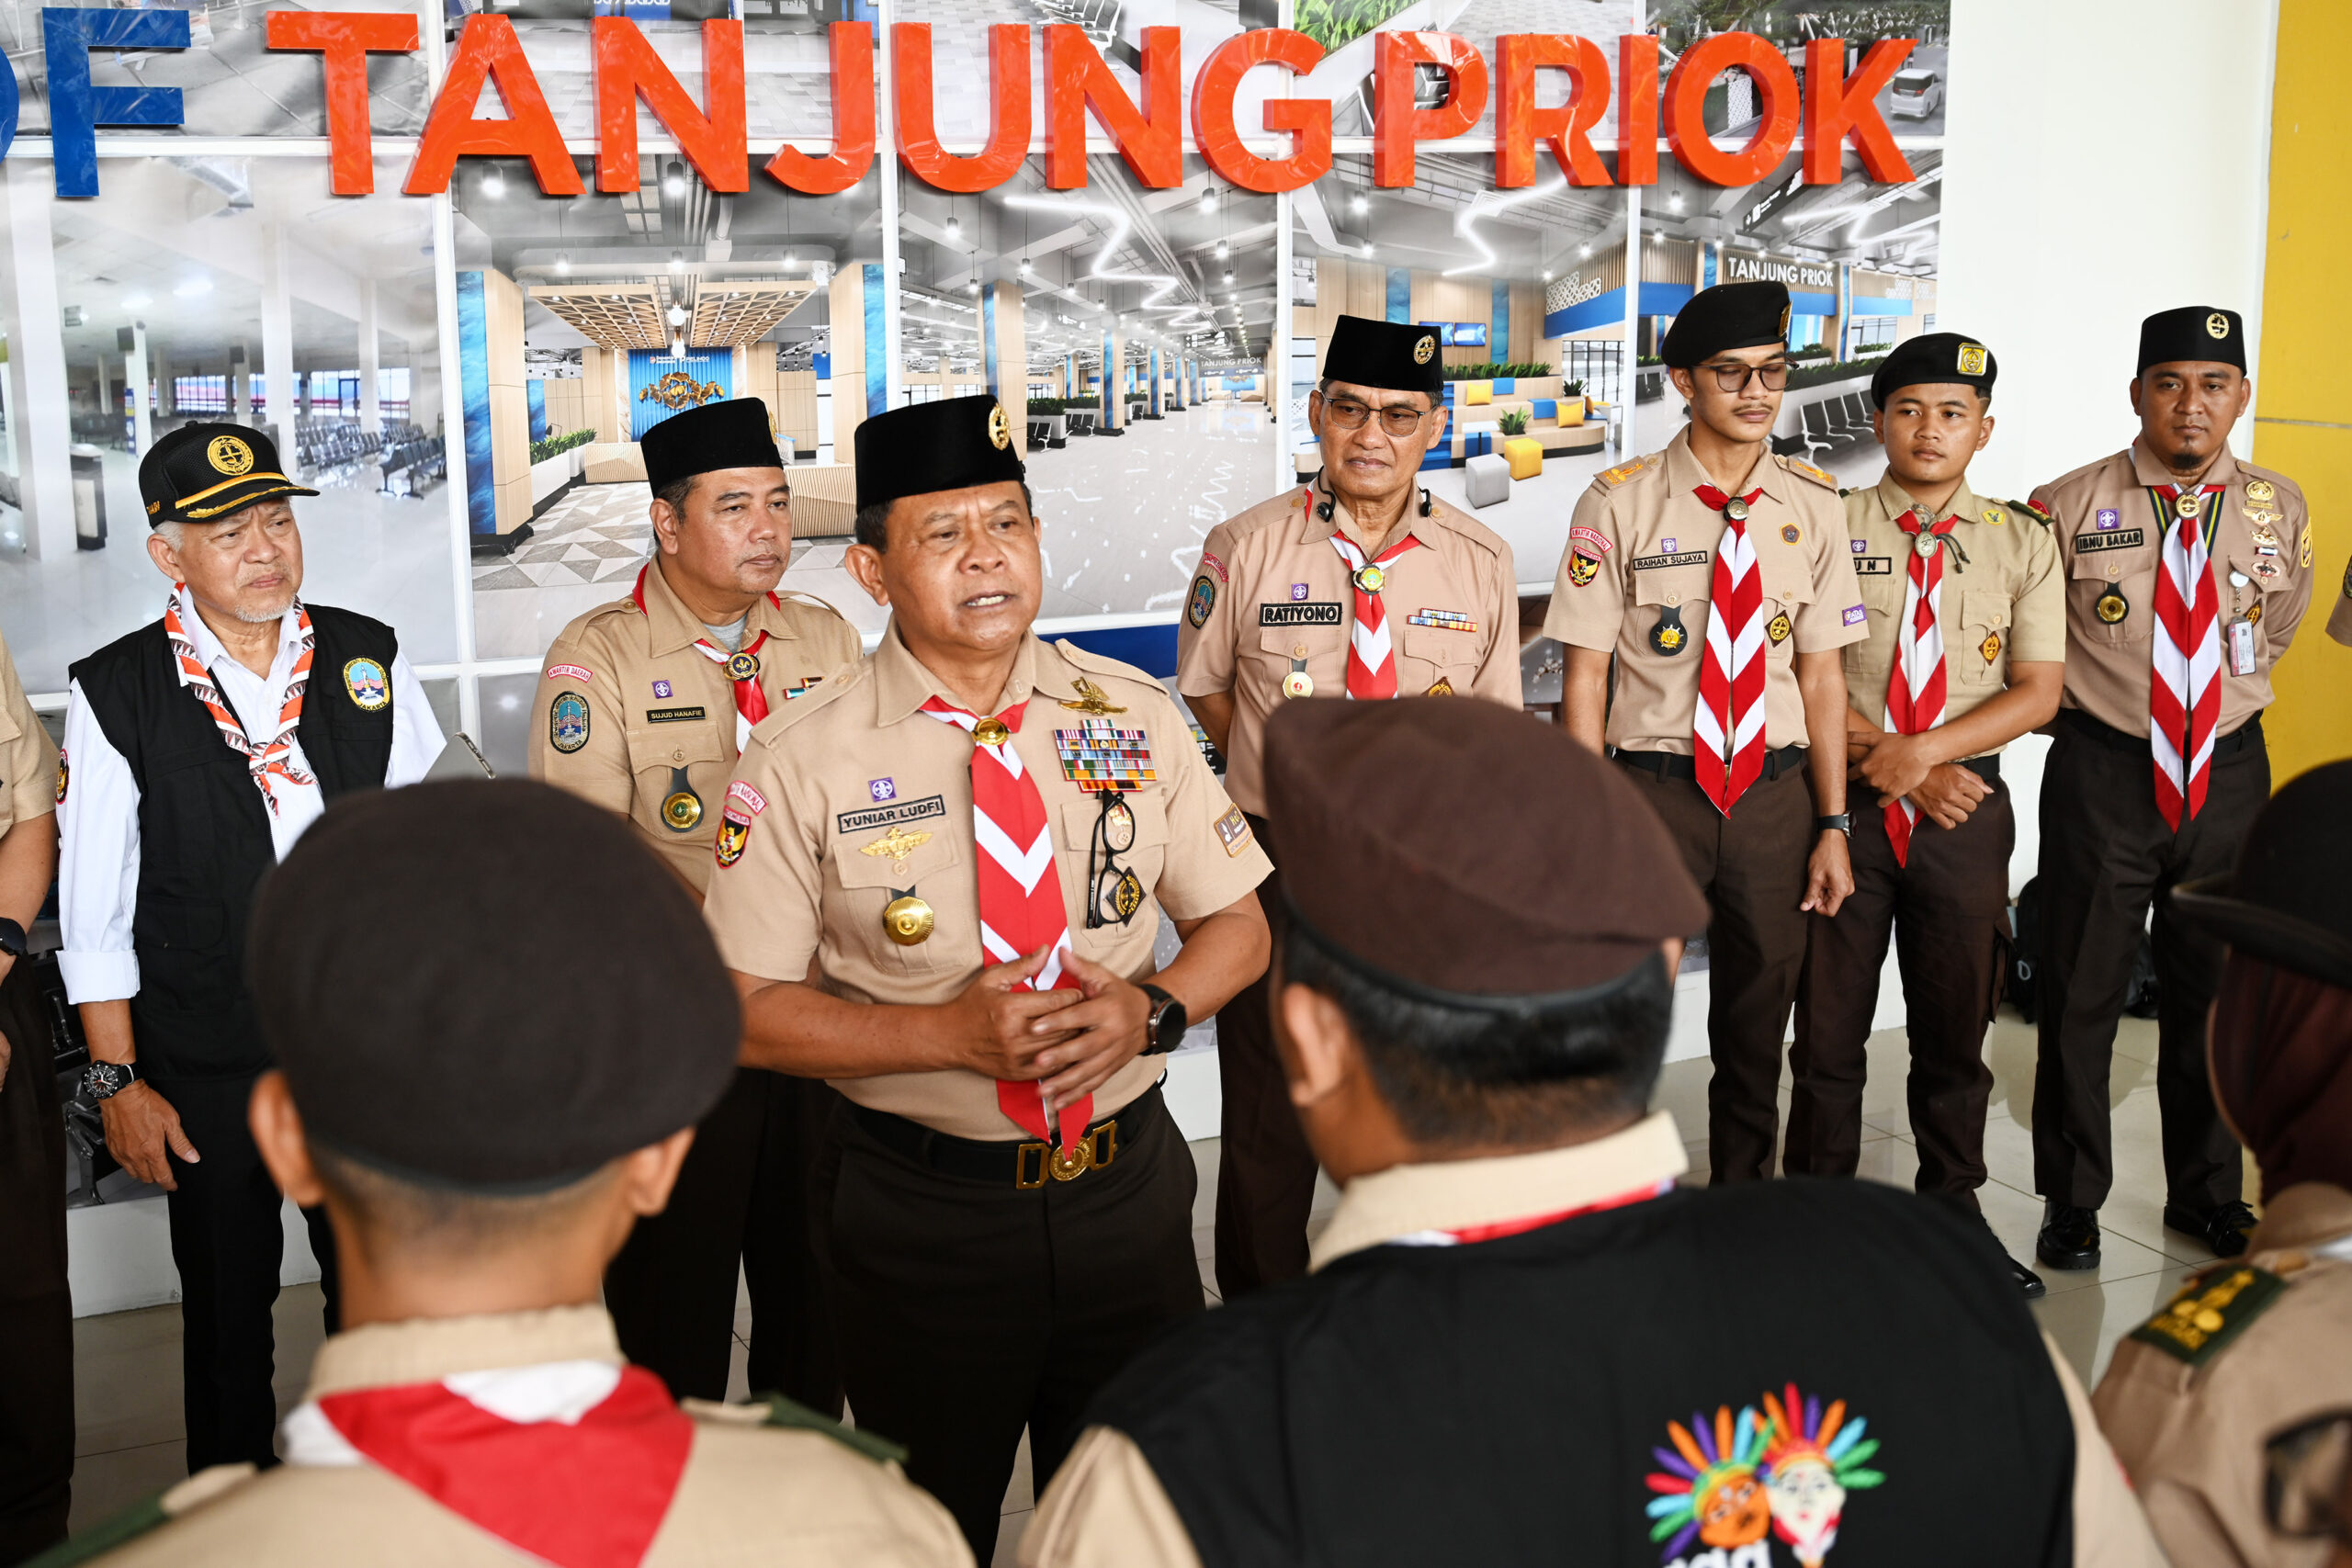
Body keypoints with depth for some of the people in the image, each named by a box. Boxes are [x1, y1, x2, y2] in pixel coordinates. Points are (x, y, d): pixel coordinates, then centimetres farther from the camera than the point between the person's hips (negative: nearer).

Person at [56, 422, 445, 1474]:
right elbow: (94, 911, -5)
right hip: (204, 1067, -2)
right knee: (227, 1315, 14)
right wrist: (118, 1081, -5)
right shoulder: (114, 695, -9)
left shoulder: (367, 659, -1)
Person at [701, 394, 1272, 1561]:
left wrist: (1151, 1010, -15)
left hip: (1126, 1186, 3)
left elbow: (1237, 922, 5)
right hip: (921, 1212, -2)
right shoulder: (804, 761, -11)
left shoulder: (1131, 715, -1)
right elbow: (744, 1008, -10)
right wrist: (949, 1034, -22)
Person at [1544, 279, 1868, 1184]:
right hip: (1653, 788, -3)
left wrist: (1832, 825, 3)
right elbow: (1585, 674, -6)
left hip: (1775, 791, 3)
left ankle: (1744, 1193, 36)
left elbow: (1821, 673, 6)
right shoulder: (1620, 504, -6)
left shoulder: (1812, 506, 4)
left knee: (1759, 1022, 16)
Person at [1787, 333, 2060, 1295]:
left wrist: (1922, 750, -13)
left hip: (1966, 802, 2)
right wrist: (1894, 763, -13)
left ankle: (1953, 1214, 25)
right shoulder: (1829, 526, 1)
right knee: (1829, 1022, 4)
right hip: (1844, 797, -1)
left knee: (1955, 1023, 11)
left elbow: (2037, 691, 1)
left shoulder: (2021, 542, 7)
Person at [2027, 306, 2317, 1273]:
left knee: (2214, 992, 14)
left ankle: (2206, 1194, 30)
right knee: (2080, 993, 4)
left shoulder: (2278, 510, 2)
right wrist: (2080, 697, 6)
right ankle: (2072, 1200, 20)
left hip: (2229, 769, 3)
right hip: (2101, 774, -3)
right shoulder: (2068, 506, -8)